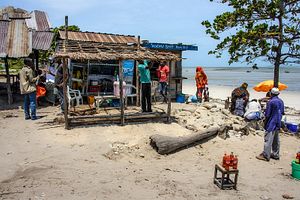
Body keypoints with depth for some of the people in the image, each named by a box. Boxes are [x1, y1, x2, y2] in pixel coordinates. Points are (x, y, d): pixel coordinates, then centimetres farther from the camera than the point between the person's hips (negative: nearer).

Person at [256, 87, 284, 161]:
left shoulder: (271, 102, -17)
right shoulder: (281, 101, 7)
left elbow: (267, 115, -15)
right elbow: (282, 112, 15)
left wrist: (265, 123, -3)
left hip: (271, 124, -8)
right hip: (278, 124, 8)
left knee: (268, 140, -5)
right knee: (276, 140, 16)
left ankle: (265, 156, -2)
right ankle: (275, 154, 24)